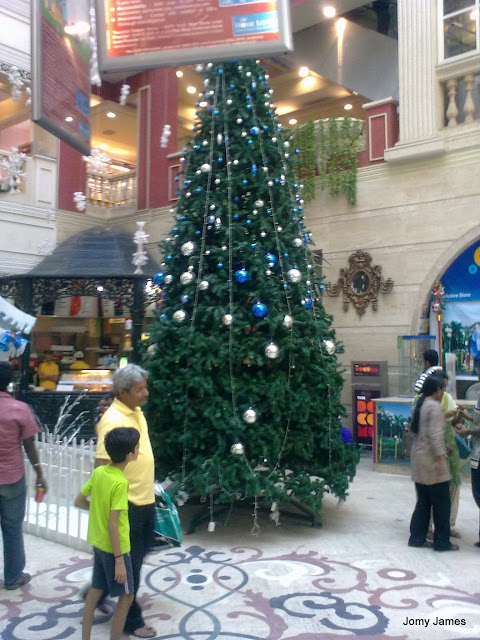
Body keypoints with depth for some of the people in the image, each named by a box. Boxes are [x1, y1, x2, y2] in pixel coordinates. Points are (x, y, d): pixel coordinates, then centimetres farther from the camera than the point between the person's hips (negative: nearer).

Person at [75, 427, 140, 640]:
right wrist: (119, 560, -19)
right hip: (114, 547, -8)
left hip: (98, 543, 8)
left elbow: (79, 501, 6)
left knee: (96, 590, 20)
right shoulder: (120, 483, -25)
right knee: (126, 596, 8)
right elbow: (113, 525, -25)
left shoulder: (98, 472, -4)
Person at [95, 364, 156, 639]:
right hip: (127, 504, -9)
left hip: (145, 500, 9)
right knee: (129, 562, 7)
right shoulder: (113, 420, -23)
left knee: (139, 555, 22)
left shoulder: (137, 412, 6)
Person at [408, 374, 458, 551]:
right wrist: (440, 457, -20)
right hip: (431, 460, -9)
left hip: (417, 458, 9)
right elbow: (435, 434, -21)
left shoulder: (418, 405, 12)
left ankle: (417, 538, 19)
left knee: (423, 502, 15)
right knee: (441, 503, 3)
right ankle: (441, 542, 11)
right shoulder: (434, 406, -14)